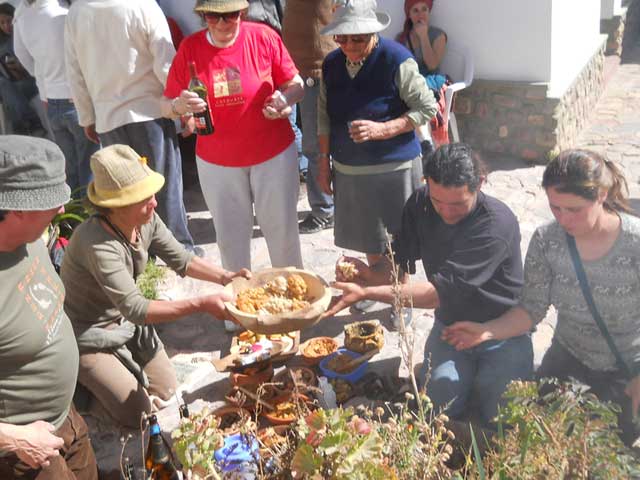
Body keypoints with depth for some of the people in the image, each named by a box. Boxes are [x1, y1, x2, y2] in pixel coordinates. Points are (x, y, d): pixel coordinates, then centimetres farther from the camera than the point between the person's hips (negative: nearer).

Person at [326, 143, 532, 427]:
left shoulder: (497, 224, -28)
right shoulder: (420, 205, -8)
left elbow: (440, 291, -31)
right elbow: (398, 265, -5)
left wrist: (366, 293, -36)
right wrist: (371, 275, -29)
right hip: (450, 323, 4)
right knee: (440, 404, -16)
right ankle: (467, 371, 16)